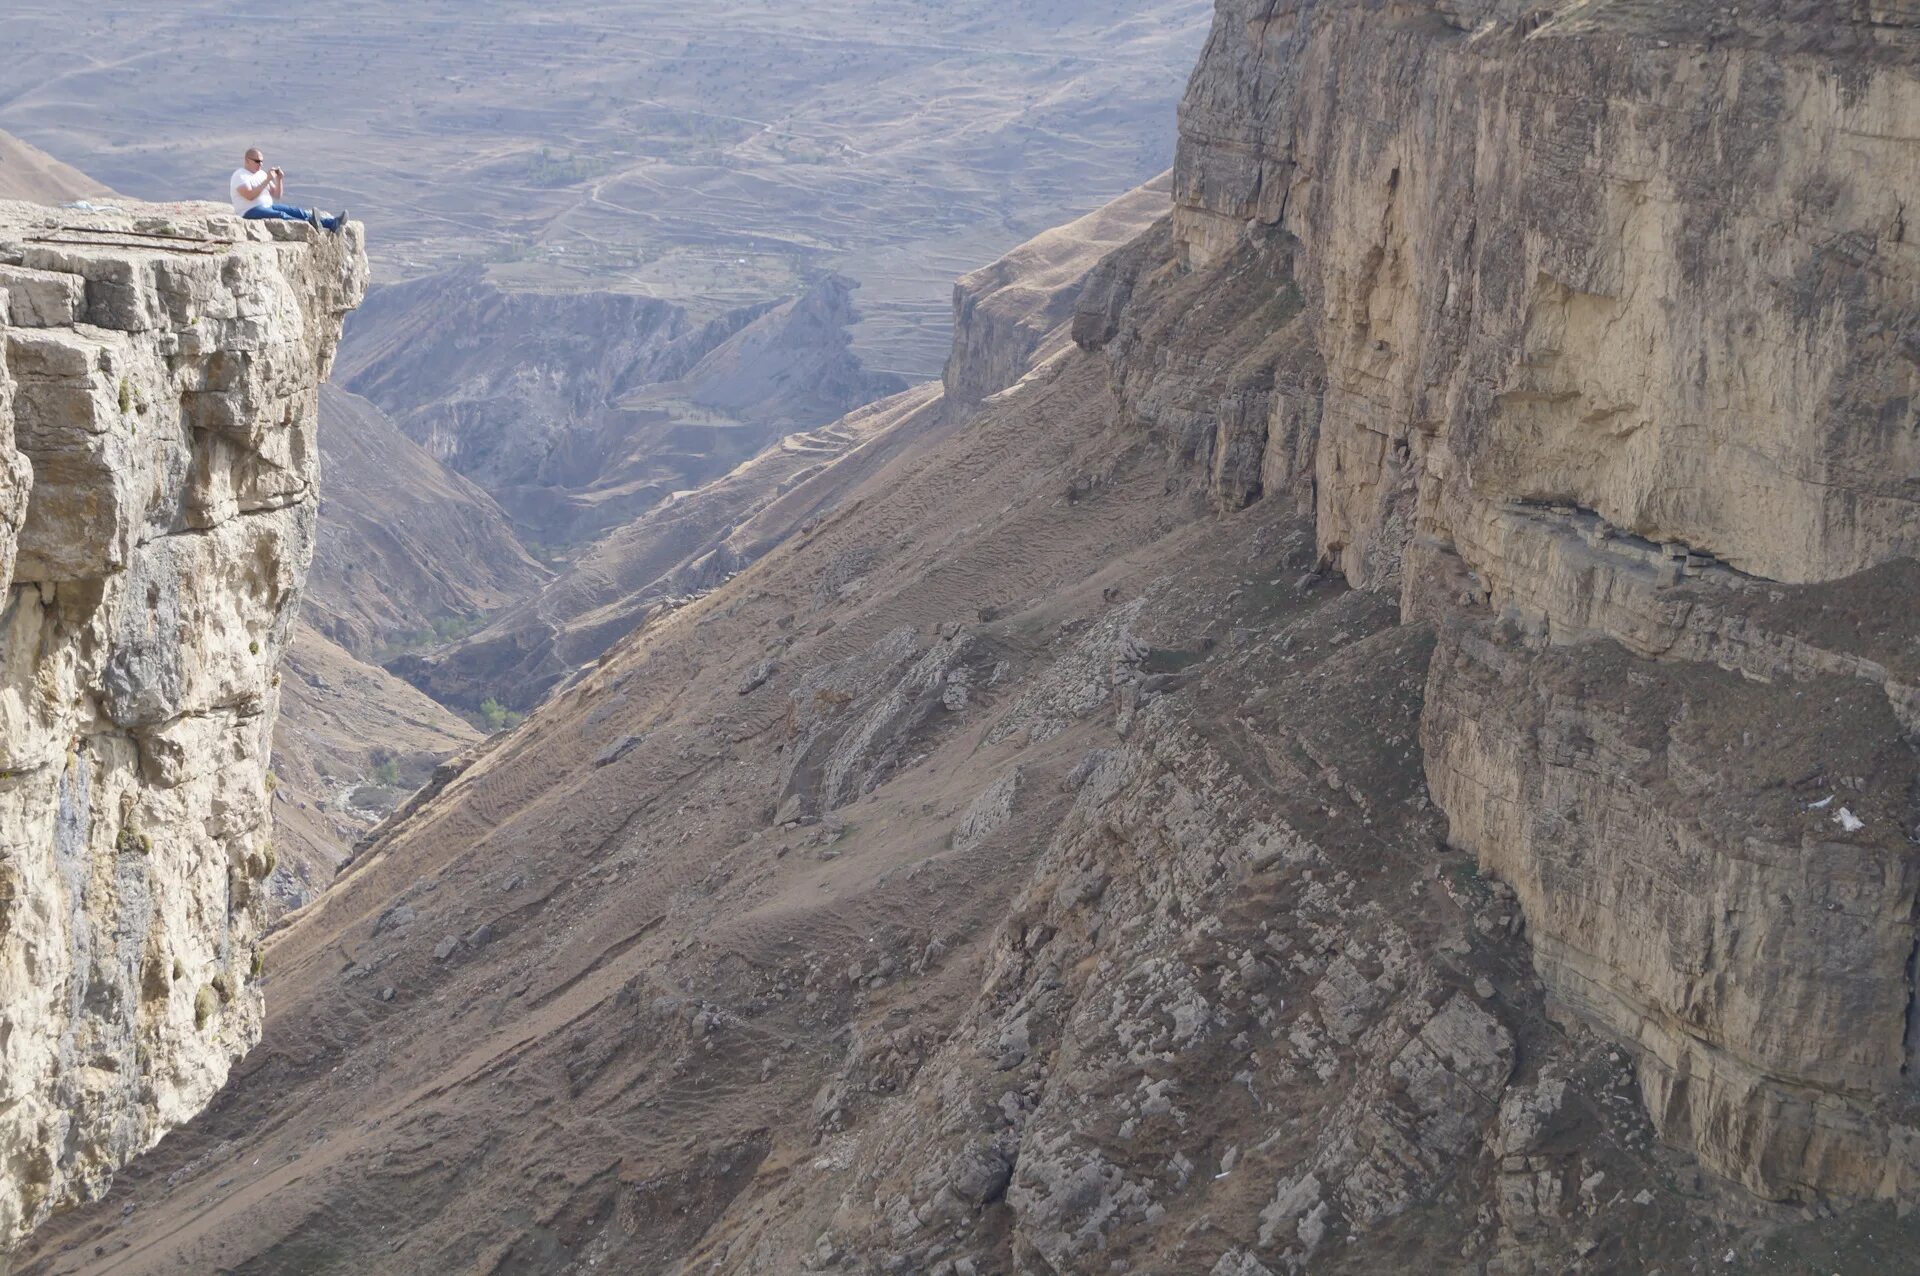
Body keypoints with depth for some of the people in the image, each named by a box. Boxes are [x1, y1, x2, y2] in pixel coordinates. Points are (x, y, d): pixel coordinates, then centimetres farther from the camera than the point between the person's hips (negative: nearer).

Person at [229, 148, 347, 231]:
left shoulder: (261, 174, 20)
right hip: (250, 211, -7)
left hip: (268, 206, 7)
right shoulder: (239, 175, -3)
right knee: (281, 215, -33)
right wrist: (267, 180, -20)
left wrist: (279, 180, 0)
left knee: (296, 211, -13)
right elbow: (250, 196, -20)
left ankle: (332, 223, -28)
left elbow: (277, 195, 17)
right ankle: (310, 224, -58)